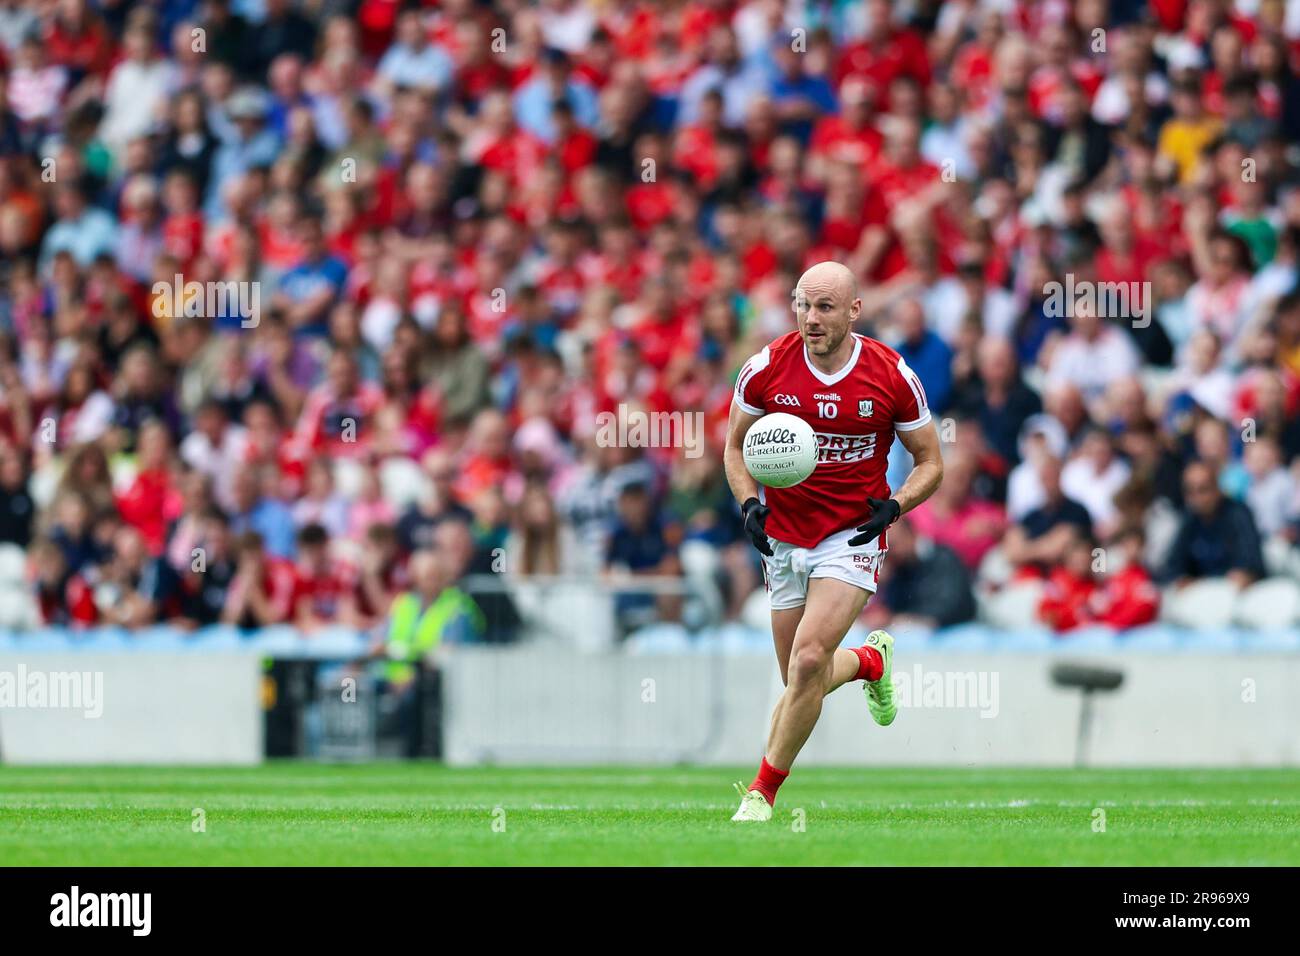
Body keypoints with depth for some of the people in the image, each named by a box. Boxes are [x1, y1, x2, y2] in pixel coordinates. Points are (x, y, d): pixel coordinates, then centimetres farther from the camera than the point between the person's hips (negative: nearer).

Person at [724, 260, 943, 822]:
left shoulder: (893, 376, -10)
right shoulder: (767, 369, -7)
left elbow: (930, 462, 3)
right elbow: (735, 445, 9)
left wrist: (895, 505, -16)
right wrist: (750, 503, -10)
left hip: (853, 535, -3)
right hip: (784, 538, 3)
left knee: (808, 660, -21)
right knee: (801, 681, 7)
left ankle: (763, 793, -7)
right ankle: (871, 659, 42)